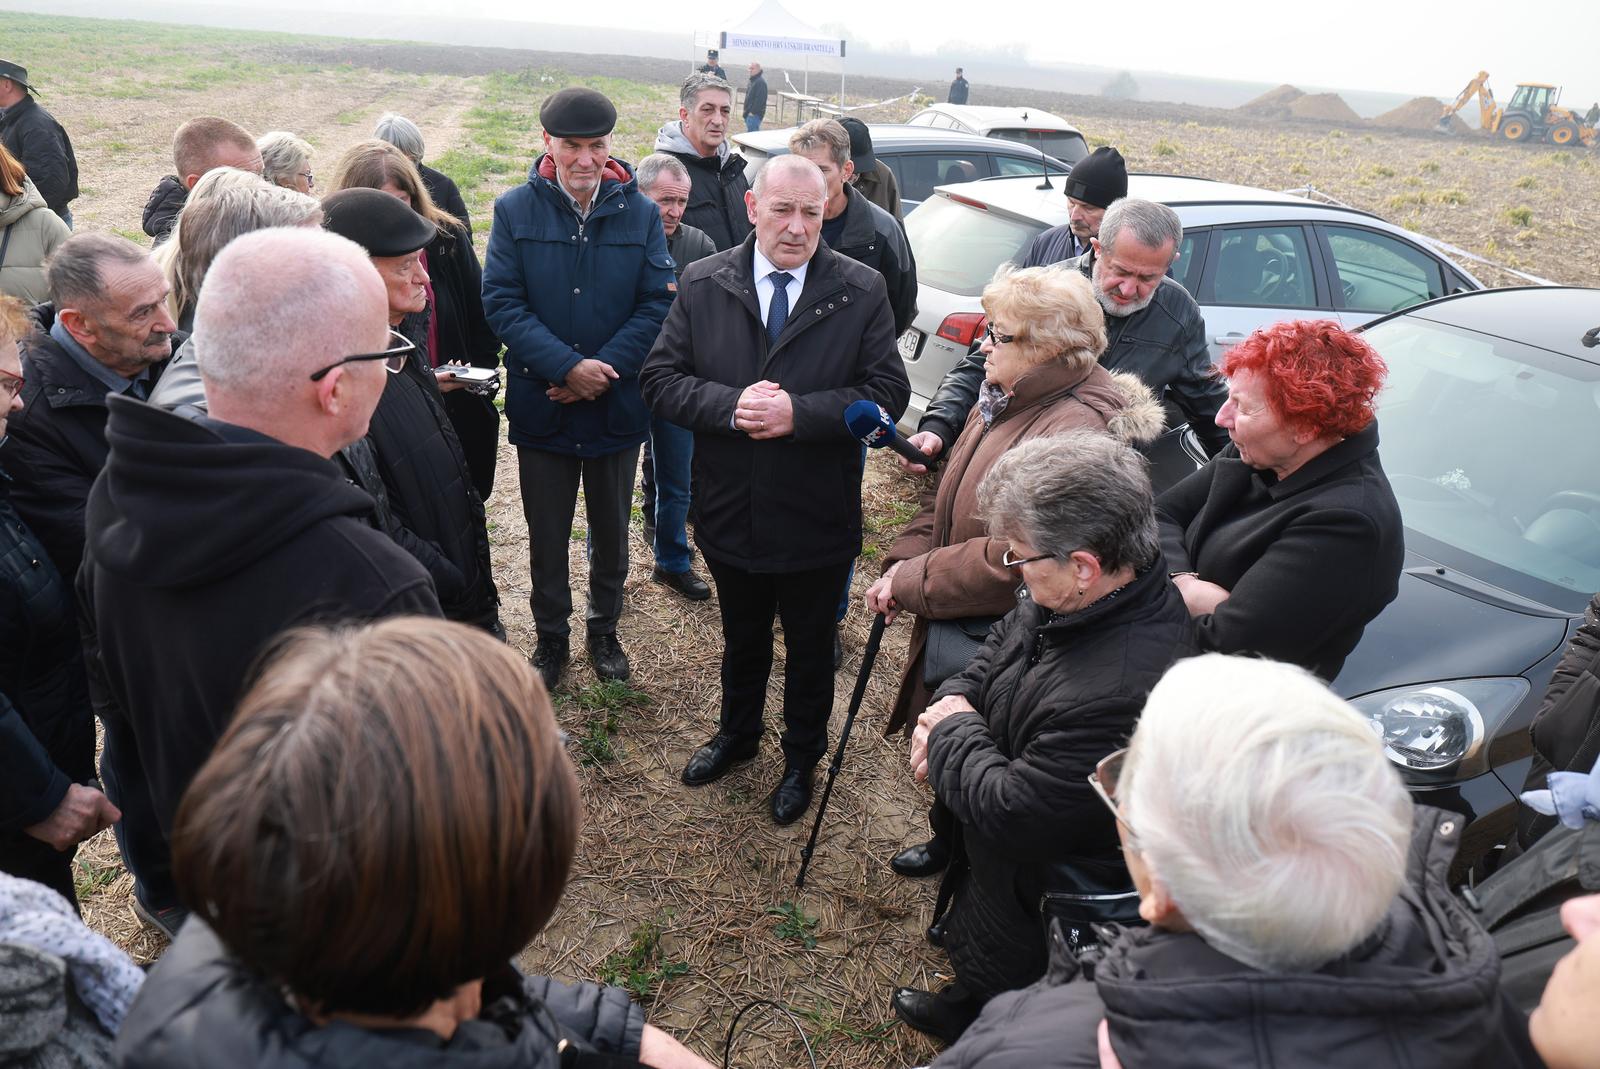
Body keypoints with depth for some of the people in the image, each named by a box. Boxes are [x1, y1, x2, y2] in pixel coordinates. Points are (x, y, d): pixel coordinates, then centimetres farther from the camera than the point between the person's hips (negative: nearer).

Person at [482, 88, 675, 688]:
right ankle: (551, 638, 33)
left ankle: (604, 630, 38)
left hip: (618, 407, 1)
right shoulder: (515, 210, -5)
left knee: (611, 531, 17)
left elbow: (657, 303, -7)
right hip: (541, 407, -1)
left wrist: (603, 369, -18)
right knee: (546, 536, 14)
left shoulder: (640, 213, -2)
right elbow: (501, 302, -11)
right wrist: (569, 366, -21)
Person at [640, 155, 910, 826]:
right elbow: (660, 379, -5)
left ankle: (802, 758, 44)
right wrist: (730, 406, -23)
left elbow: (889, 391, -13)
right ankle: (737, 735, 52)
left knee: (810, 649, 19)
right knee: (742, 639, 25)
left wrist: (799, 413, -25)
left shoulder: (862, 291, -9)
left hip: (817, 519, -1)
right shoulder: (703, 284, -4)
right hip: (730, 512, 2)